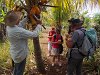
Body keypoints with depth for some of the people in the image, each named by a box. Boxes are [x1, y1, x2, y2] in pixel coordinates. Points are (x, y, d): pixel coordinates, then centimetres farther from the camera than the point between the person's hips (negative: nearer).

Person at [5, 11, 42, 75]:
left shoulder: (9, 27, -8)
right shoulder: (18, 31, -35)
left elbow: (20, 24, 11)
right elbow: (34, 34, -28)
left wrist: (27, 18, 9)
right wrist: (39, 25, -13)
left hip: (15, 53, 8)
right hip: (20, 55, -8)